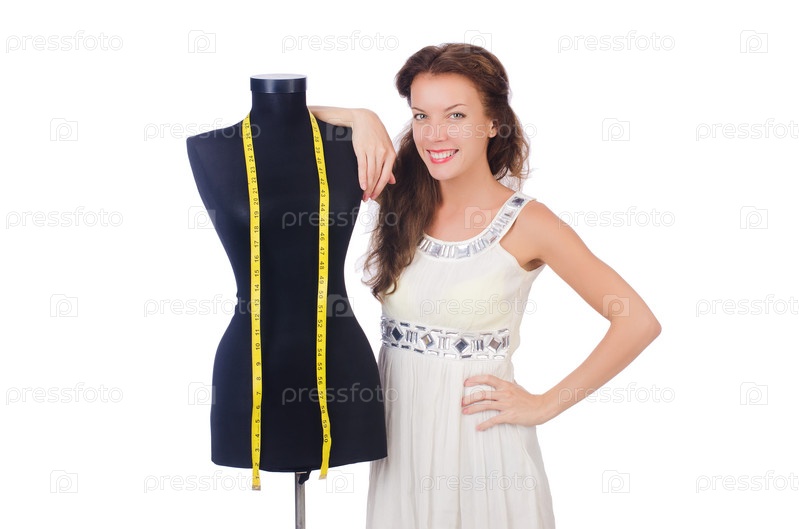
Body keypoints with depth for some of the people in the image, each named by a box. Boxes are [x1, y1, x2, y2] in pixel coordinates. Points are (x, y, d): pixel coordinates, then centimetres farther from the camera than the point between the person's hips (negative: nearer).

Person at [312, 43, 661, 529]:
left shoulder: (526, 223, -11)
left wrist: (546, 405, -8)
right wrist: (363, 120, -12)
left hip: (480, 431, -4)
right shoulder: (401, 196, 0)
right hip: (399, 429, 4)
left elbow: (639, 323, -11)